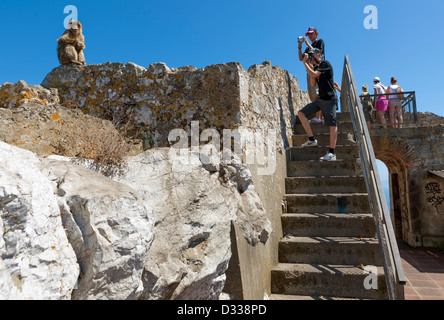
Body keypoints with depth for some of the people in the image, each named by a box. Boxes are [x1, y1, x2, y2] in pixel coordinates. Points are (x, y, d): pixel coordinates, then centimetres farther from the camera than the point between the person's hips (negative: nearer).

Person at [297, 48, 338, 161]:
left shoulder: (325, 64, -8)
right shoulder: (315, 67, 17)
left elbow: (313, 75, -21)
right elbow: (313, 84, 9)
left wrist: (305, 63, -8)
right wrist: (310, 66, 5)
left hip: (329, 99, -9)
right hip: (320, 99, 9)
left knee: (332, 124, -8)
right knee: (301, 113, 1)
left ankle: (332, 153, -8)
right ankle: (312, 140, 4)